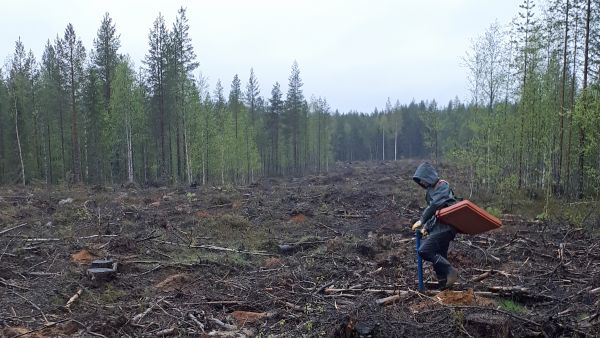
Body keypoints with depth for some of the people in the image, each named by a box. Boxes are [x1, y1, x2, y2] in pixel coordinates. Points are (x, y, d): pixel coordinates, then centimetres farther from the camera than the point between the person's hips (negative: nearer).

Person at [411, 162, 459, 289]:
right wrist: (426, 227, 11)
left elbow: (435, 205, -20)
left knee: (424, 251, -18)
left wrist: (422, 221, -18)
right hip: (437, 228, 9)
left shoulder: (442, 185, -7)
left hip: (445, 227, -9)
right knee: (438, 257, 8)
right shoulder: (431, 189, 20)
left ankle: (450, 271, -9)